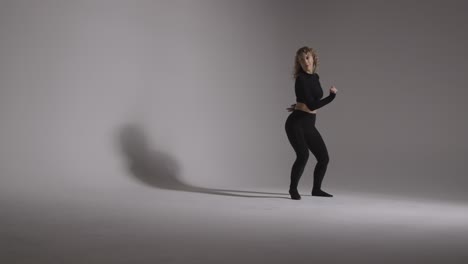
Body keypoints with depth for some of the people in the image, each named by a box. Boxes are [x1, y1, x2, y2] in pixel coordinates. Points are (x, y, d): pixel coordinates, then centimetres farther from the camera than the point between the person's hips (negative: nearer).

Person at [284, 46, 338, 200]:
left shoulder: (315, 77, 10)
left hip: (309, 125, 8)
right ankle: (293, 189, -5)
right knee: (303, 155, -25)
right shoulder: (301, 79, -15)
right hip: (296, 123, -8)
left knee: (324, 157, 5)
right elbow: (312, 105, -20)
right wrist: (331, 96, -14)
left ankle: (316, 189, 24)